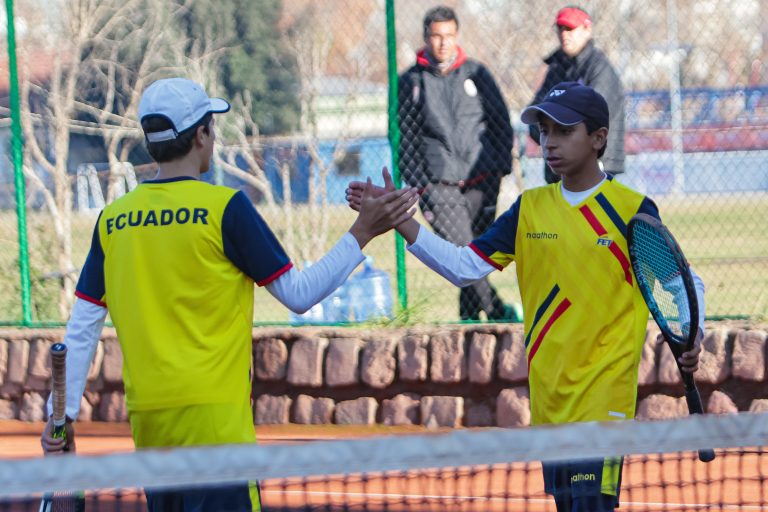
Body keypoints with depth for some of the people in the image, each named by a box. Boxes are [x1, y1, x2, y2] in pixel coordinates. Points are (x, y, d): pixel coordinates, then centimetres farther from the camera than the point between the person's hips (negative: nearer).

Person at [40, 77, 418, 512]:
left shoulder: (113, 219, 8)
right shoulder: (225, 207, -6)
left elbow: (82, 329, 8)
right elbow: (299, 295, -2)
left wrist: (63, 415, 12)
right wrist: (362, 234, 4)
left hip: (147, 419, 6)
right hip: (211, 416, -6)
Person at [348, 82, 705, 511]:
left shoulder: (633, 210, -5)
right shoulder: (529, 209, 8)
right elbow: (465, 267, 4)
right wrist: (398, 220, -6)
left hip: (604, 395, -5)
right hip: (548, 395, 5)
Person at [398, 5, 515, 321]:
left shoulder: (476, 74, 10)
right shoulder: (411, 82, 7)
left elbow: (501, 123, 15)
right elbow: (405, 137, 9)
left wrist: (501, 167, 5)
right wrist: (418, 184, 0)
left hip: (481, 179, 2)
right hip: (439, 184, -2)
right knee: (461, 247, -15)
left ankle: (469, 314, 15)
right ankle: (495, 310, -16)